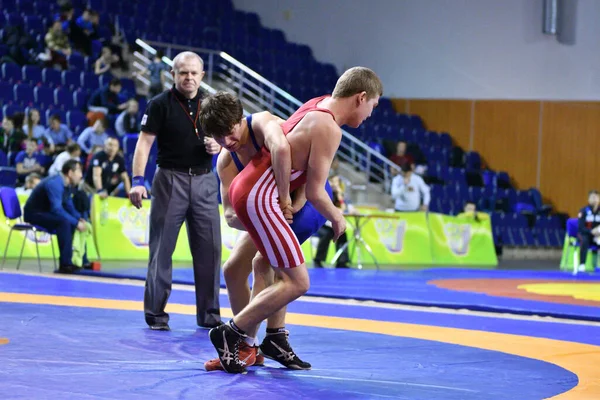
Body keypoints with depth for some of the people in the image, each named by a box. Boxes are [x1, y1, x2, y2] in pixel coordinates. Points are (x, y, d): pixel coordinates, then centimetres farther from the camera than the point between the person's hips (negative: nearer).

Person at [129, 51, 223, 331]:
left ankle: (209, 314, 15)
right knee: (162, 248, -1)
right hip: (170, 179, -4)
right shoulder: (161, 104, -5)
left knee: (209, 249, 5)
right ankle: (155, 313, 7)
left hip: (204, 181, 4)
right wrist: (138, 180, -19)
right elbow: (145, 142, -9)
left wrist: (217, 145, -7)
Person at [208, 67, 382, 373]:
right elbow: (315, 192, -13)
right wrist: (337, 219, 6)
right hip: (259, 200, -10)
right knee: (297, 283, -7)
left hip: (245, 187, 10)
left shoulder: (318, 104, 10)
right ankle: (228, 335, -3)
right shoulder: (329, 129, -15)